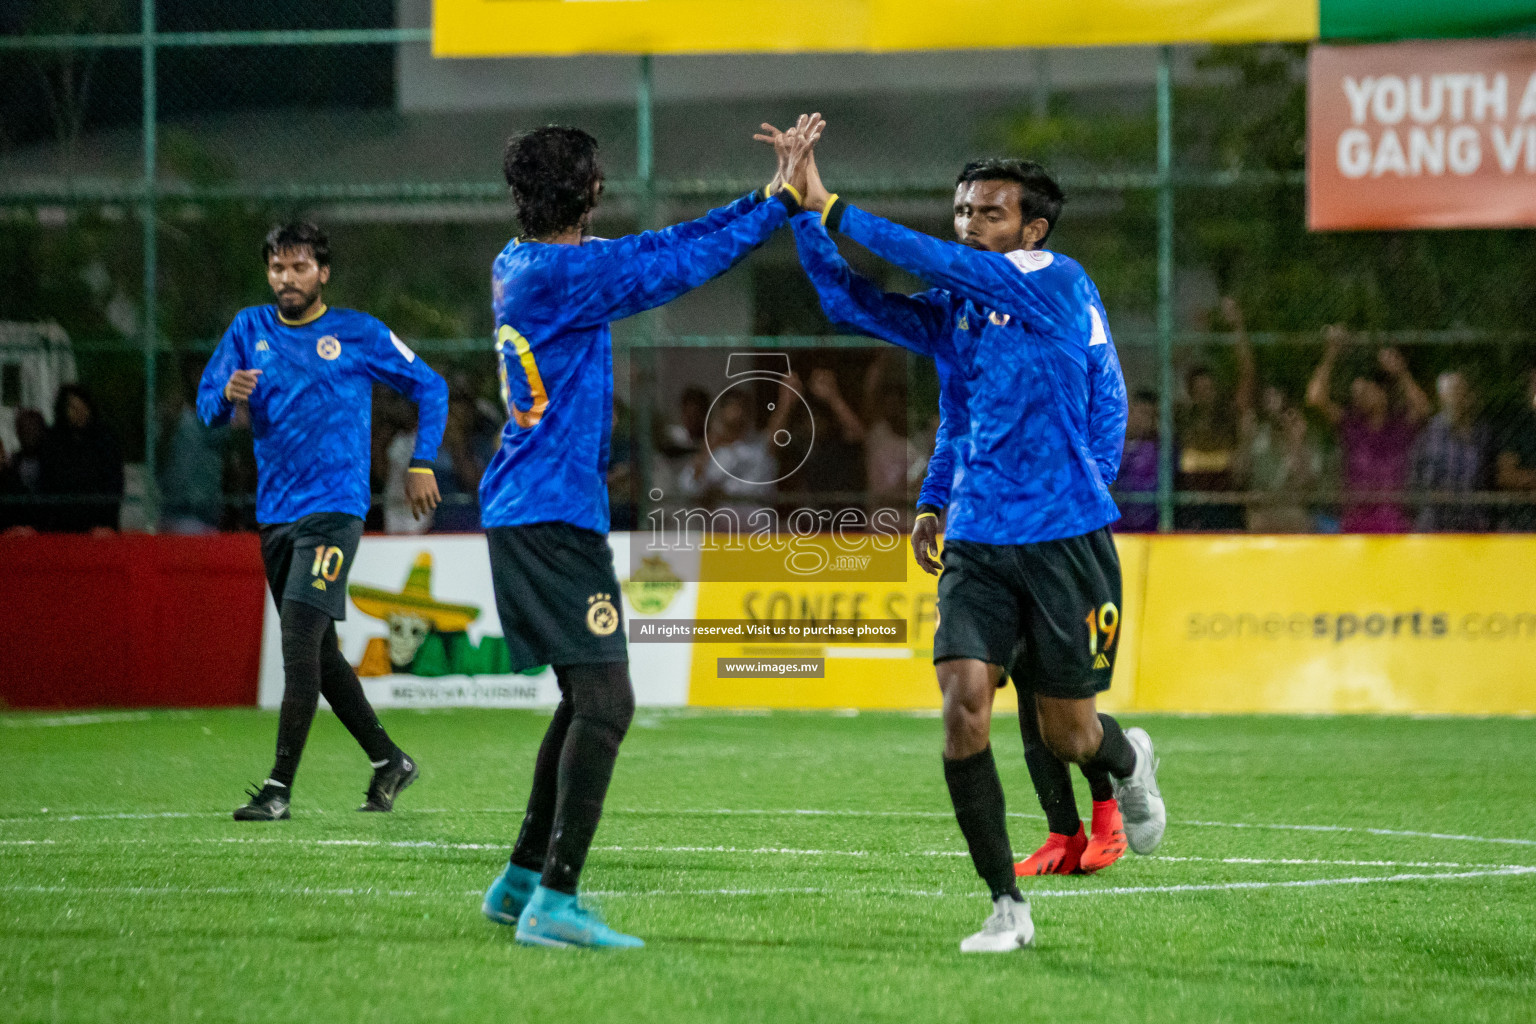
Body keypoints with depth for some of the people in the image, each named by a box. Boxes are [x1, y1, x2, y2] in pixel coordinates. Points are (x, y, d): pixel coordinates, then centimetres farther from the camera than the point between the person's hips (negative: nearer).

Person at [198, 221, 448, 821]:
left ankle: (280, 787, -20)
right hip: (275, 512, 6)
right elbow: (206, 404, 3)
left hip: (334, 507, -6)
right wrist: (228, 394, -20)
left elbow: (430, 388, 9)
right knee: (316, 652, 12)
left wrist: (422, 465, 2)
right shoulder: (250, 330, 9)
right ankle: (389, 761, 27)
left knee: (300, 634, -18)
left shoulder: (360, 334, 1)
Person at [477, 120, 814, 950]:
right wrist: (781, 201, -6)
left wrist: (771, 195, 11)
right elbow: (677, 266, -15)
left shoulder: (521, 264, 12)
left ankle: (522, 880, 22)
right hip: (554, 514, -10)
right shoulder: (557, 273, -16)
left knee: (585, 699, 18)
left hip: (523, 510, 10)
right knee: (604, 702, -12)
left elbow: (659, 250, 14)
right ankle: (554, 901, -16)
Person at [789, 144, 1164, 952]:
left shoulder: (1059, 284, -7)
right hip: (977, 543, 4)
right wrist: (806, 211, -7)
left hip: (1067, 541, -4)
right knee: (964, 705, -15)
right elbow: (848, 301, 5)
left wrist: (834, 211, -15)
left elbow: (941, 263, -16)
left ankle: (1128, 763, 45)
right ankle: (1008, 908, -6)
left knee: (1066, 735, 5)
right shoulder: (950, 310, 10)